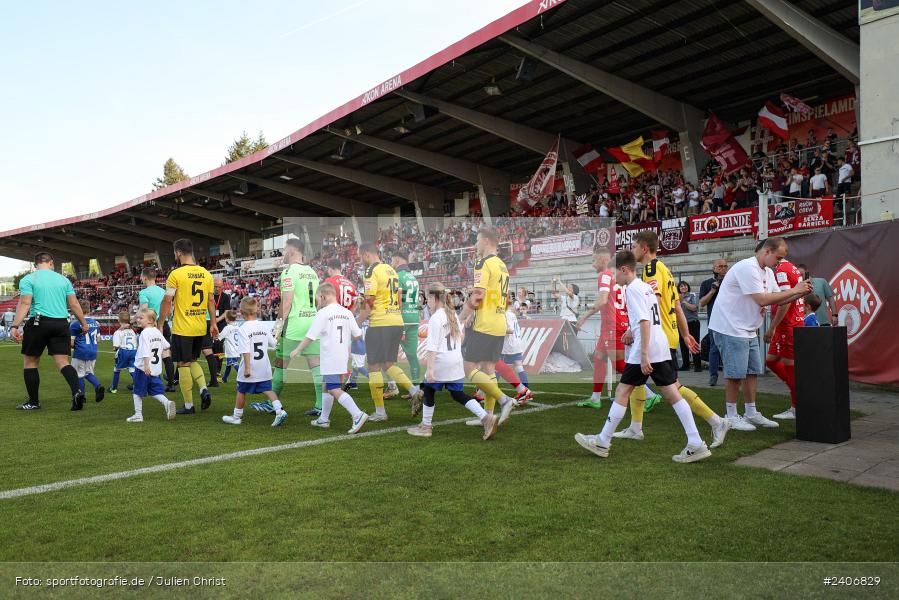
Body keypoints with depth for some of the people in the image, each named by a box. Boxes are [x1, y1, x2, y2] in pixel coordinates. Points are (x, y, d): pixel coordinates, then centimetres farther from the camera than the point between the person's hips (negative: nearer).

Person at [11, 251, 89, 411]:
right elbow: (74, 305, 9)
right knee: (63, 362, 2)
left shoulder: (28, 279, 1)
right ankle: (77, 391, -21)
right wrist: (84, 324, 18)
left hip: (39, 322, -3)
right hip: (61, 323, 3)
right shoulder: (63, 279, 11)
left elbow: (24, 304, -10)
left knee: (30, 362, 12)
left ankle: (33, 402, 17)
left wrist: (15, 326, -12)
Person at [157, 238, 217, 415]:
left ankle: (188, 405, 9)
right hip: (201, 327, 6)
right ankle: (203, 388, 1)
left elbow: (167, 301, -10)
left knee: (184, 365, 4)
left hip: (182, 328, -6)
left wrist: (160, 324, -2)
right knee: (193, 361, 22)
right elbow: (211, 301, 9)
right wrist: (213, 323, 15)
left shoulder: (176, 274, -11)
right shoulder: (206, 274, 5)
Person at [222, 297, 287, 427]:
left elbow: (246, 351, -20)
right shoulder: (263, 327, 3)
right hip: (264, 368, 5)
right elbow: (273, 344, 13)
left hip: (249, 369, -5)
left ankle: (237, 416, 25)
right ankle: (280, 410, -14)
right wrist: (276, 339, 35)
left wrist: (247, 368, -19)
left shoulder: (243, 329, -14)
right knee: (267, 390, 4)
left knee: (241, 391, 12)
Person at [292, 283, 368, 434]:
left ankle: (358, 415, -19)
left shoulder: (323, 313, -12)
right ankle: (324, 419, 28)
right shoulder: (347, 313, 6)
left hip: (330, 359, -7)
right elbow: (358, 335, 6)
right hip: (342, 358, 8)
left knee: (335, 390, -7)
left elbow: (310, 337, -10)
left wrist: (297, 350, 4)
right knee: (326, 386, 20)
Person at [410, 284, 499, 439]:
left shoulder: (435, 318, -13)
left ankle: (426, 426, 20)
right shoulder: (454, 315, 12)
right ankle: (486, 417, -4)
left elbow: (432, 346, -18)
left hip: (441, 362, -7)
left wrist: (430, 369, -20)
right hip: (457, 362, 8)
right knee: (458, 394, 10)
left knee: (429, 391, 10)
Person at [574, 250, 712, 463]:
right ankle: (696, 444, 4)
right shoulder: (647, 287, 17)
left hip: (645, 350, -9)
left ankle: (602, 443, 9)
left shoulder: (632, 289, -11)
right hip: (662, 349, 9)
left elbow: (645, 321, -19)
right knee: (671, 393, 7)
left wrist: (644, 355, -21)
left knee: (622, 392, 0)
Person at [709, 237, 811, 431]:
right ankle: (732, 417, 6)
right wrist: (793, 290, -18)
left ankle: (751, 414, 21)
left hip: (749, 330, 10)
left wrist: (800, 293, -3)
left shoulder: (768, 272, 13)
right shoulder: (747, 268, -19)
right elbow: (762, 299, -24)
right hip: (731, 328, -10)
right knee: (735, 374, -4)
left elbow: (777, 298, 13)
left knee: (752, 371, 12)